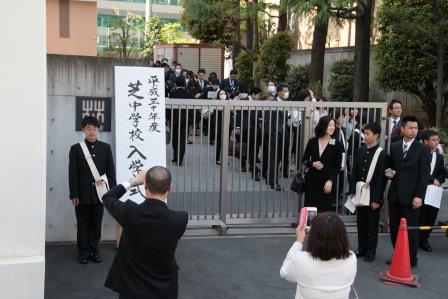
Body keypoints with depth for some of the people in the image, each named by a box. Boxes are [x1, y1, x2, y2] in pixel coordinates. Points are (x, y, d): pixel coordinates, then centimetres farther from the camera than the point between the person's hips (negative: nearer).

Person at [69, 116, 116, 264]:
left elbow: (110, 172, 5)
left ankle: (94, 251, 19)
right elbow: (73, 174, -3)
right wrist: (73, 194, -7)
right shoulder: (76, 149, -1)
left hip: (99, 193, 1)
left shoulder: (105, 148, 4)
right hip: (82, 194, -1)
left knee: (96, 224, 8)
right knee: (83, 224, 7)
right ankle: (84, 252, 16)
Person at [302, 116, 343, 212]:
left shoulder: (336, 144, -2)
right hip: (312, 181, 2)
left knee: (324, 210, -3)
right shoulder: (312, 142, 2)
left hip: (327, 182, -2)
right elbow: (304, 160, 11)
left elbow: (338, 166, -1)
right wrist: (313, 164, -9)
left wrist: (330, 181, -11)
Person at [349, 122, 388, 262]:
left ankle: (371, 251, 17)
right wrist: (353, 190, 1)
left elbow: (382, 179, -12)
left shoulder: (382, 154, -9)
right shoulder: (361, 151, 7)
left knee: (372, 225, 6)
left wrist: (376, 199, -14)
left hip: (373, 195, -5)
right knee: (361, 224, 13)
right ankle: (361, 249, 25)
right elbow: (354, 172, 9)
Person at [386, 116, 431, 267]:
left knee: (411, 228, 2)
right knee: (394, 228, 10)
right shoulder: (394, 146, 9)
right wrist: (390, 172, -5)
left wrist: (419, 196, -13)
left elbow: (424, 175, -7)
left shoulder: (423, 149, -4)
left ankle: (411, 259, 15)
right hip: (395, 194, 4)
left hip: (411, 196, -4)